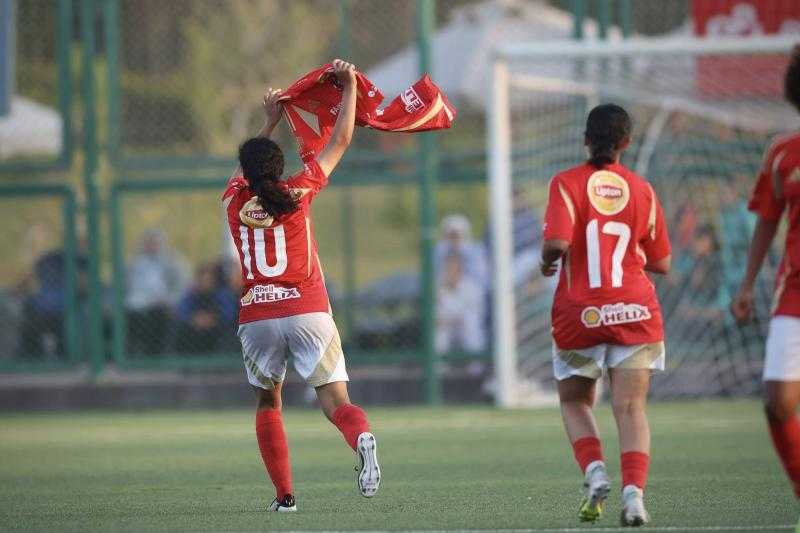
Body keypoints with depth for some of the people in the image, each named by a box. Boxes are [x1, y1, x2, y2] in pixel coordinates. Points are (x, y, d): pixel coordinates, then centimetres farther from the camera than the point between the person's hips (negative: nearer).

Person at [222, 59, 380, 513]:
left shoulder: (235, 200, 5)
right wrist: (349, 85, 18)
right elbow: (341, 141, 9)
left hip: (257, 318, 2)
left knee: (268, 402, 19)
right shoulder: (299, 192, -1)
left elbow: (249, 167, 29)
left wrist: (271, 120, 39)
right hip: (308, 313, -2)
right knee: (335, 401, -6)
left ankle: (284, 494, 12)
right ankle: (362, 437, -40)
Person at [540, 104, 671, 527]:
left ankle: (594, 472, -5)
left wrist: (547, 262, 3)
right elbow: (661, 263, 9)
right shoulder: (642, 190, 4)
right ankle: (634, 491, -20)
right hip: (635, 312, 1)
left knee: (574, 401, 17)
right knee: (631, 407, -1)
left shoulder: (567, 184, -4)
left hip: (580, 313, -1)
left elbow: (557, 242, -18)